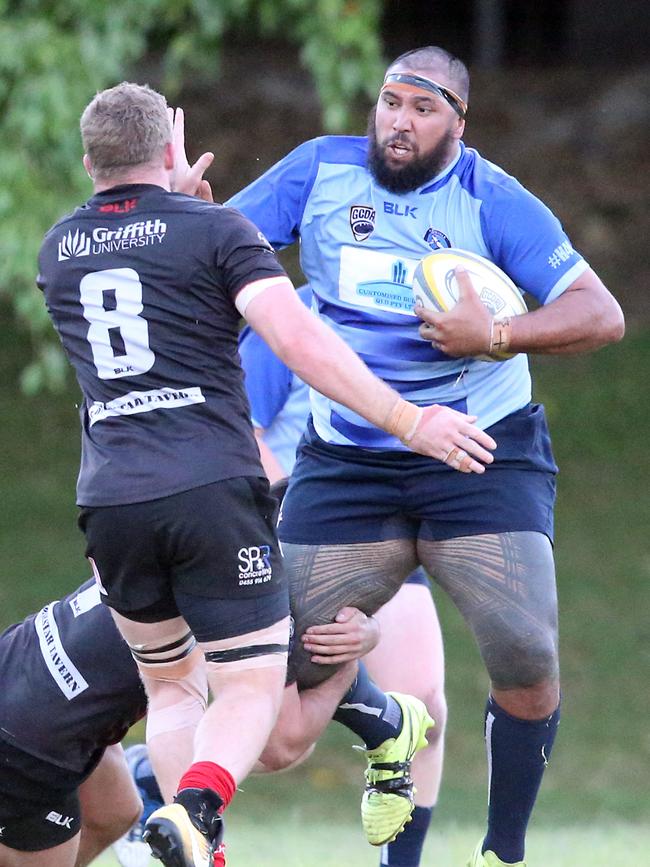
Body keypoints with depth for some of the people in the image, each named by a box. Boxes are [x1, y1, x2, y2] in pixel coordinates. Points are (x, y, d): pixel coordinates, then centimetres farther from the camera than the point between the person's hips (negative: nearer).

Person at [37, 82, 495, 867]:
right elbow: (296, 338, -14)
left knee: (172, 689, 20)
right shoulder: (215, 230, -1)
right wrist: (408, 420, -14)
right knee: (251, 690, 2)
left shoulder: (56, 249, 14)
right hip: (213, 492, -4)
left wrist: (176, 195, 41)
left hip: (109, 501, 4)